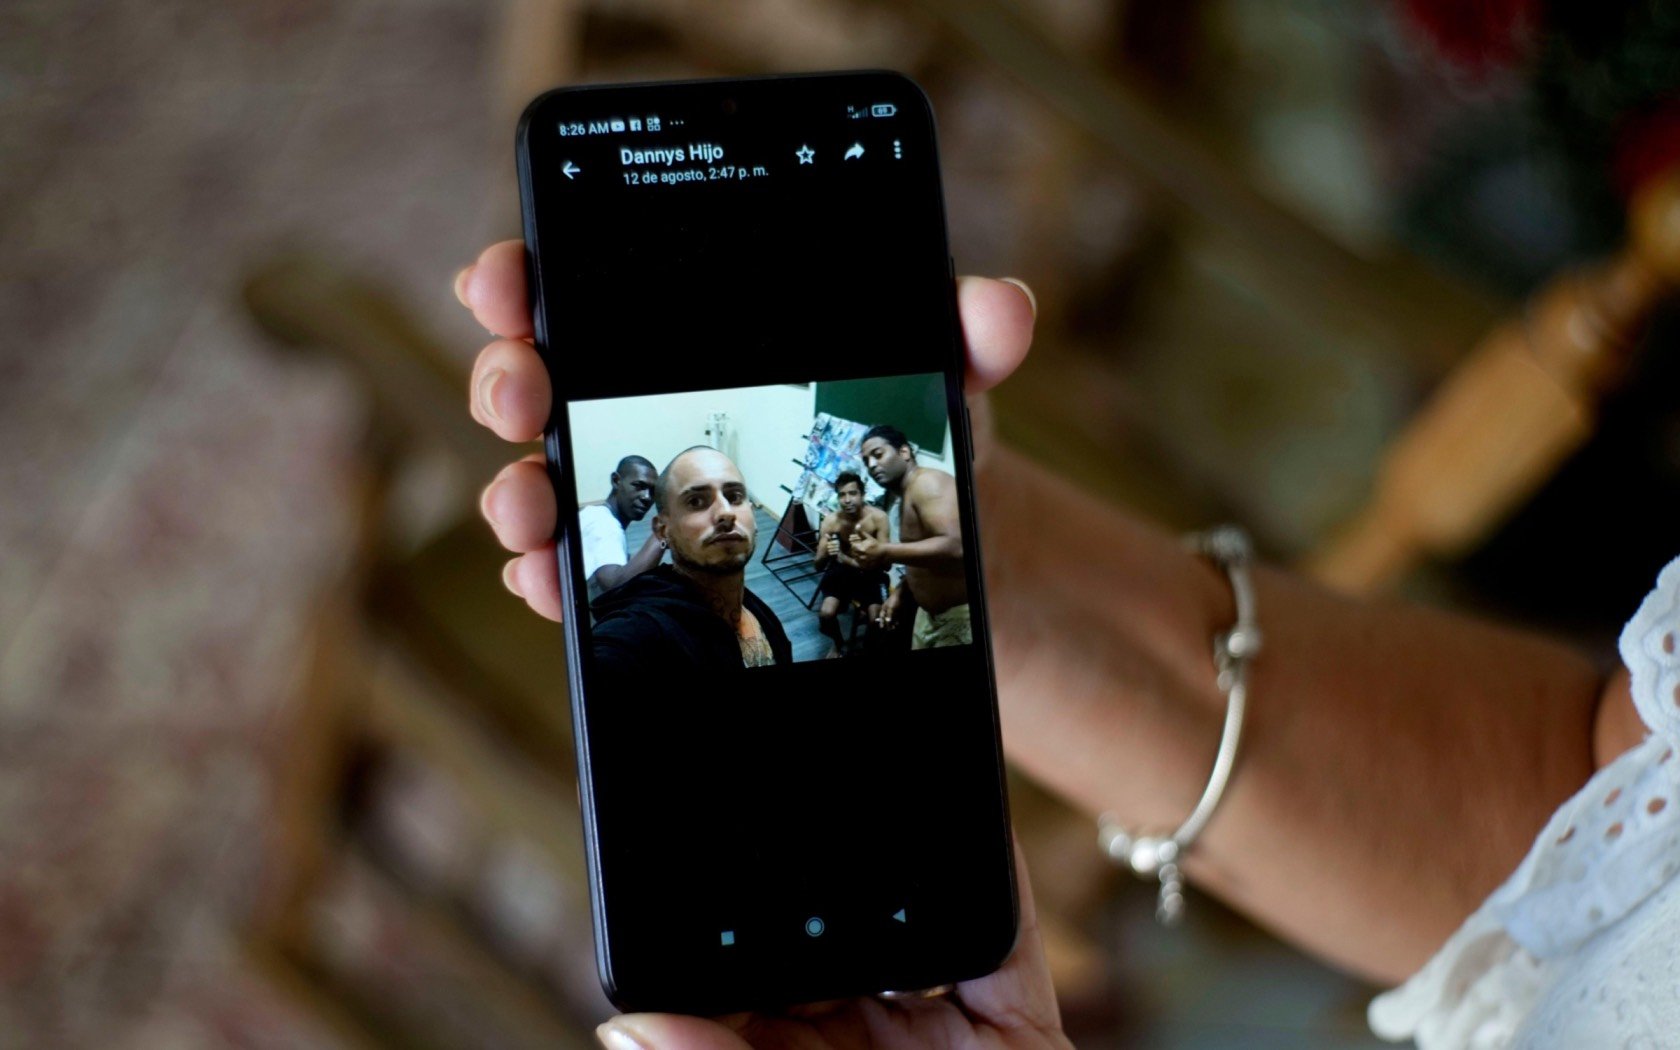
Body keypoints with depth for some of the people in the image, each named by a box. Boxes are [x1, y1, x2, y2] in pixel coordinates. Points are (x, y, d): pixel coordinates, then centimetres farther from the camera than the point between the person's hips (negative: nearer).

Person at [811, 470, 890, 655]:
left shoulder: (878, 517, -19)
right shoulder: (830, 522, -16)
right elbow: (817, 565, -12)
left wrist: (866, 539, -37)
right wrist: (826, 555, -37)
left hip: (870, 572, -1)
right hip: (841, 570, 1)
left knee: (877, 620, -22)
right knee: (826, 614, -22)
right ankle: (839, 644, 12)